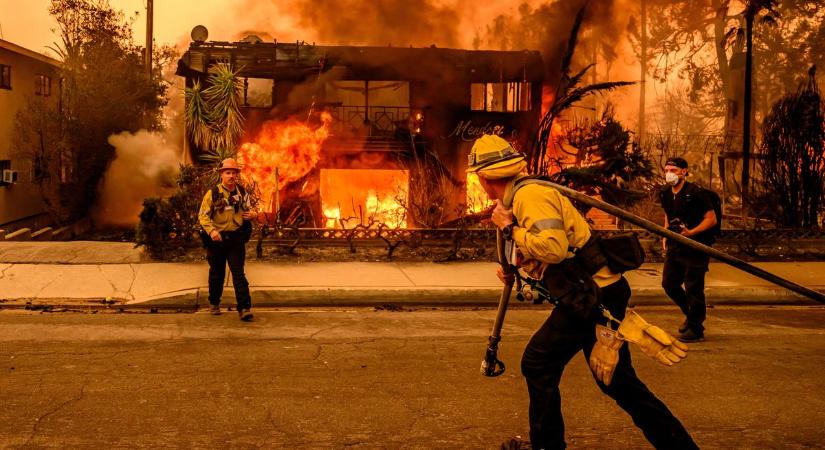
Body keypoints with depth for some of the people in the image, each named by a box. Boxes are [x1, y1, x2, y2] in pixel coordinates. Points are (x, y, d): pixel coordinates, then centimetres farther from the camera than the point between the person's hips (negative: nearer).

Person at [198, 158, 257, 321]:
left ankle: (244, 308, -11)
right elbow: (203, 215, -7)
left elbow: (248, 210, 21)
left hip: (236, 239, 1)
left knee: (238, 273, -8)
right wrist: (211, 230, -24)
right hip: (217, 239, -1)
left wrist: (253, 214, -3)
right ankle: (214, 303, 34)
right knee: (217, 273, 14)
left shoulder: (242, 193, 6)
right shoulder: (213, 193, -4)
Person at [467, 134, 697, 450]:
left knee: (538, 364, 2)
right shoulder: (522, 195, 16)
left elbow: (554, 248, -30)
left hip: (592, 296, -10)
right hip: (599, 292, 10)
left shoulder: (530, 195, -15)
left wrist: (511, 228, -17)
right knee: (617, 379, 16)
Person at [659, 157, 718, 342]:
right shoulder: (665, 194, 7)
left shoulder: (696, 193, -15)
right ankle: (691, 314, 34)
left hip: (695, 247, -7)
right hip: (675, 246, 8)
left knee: (693, 288, -3)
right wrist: (665, 236, 12)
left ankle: (696, 329, 10)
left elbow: (712, 219, -13)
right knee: (669, 284, 12)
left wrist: (691, 232, -24)